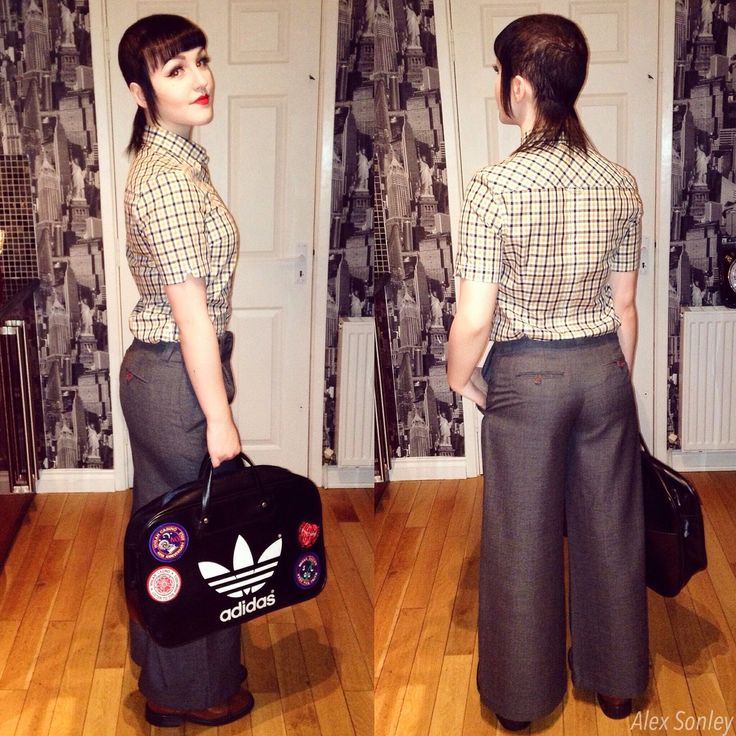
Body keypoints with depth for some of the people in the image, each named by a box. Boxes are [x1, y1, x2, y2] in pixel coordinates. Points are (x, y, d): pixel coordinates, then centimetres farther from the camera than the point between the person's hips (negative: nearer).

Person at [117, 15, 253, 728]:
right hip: (180, 379, -10)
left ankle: (159, 666, 38)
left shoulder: (161, 159, 9)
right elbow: (192, 308, -23)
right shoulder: (171, 179, -22)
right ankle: (191, 693, 25)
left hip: (150, 369, 10)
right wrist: (219, 417, -19)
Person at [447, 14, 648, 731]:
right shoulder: (619, 183, -4)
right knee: (609, 531, 17)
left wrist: (459, 379, 2)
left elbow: (474, 320, -18)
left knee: (523, 540, 11)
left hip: (525, 377, -4)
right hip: (604, 369, 4)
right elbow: (625, 307, 3)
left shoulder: (492, 187, -18)